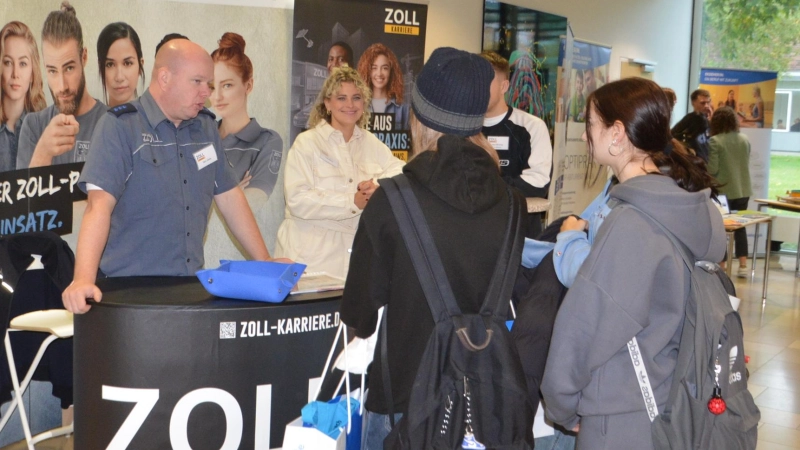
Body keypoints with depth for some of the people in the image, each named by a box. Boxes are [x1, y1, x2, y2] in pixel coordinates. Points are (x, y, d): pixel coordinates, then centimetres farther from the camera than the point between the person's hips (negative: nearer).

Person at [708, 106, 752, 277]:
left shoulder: (715, 141, -14)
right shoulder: (744, 139, 4)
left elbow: (712, 169, -15)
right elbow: (747, 163, 15)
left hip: (725, 190, -5)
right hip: (743, 189, 5)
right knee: (740, 226, 14)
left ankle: (721, 267, 7)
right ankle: (743, 266, 13)